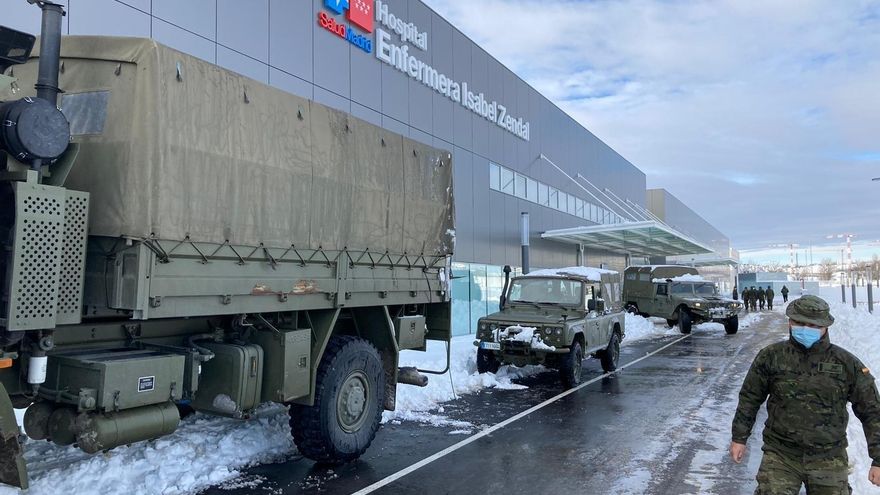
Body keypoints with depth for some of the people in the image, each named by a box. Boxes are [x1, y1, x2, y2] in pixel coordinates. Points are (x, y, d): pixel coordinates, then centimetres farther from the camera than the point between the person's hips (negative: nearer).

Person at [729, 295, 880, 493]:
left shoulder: (847, 363, -2)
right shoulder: (771, 356, -2)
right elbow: (750, 398, 8)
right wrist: (739, 437, 10)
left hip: (829, 460, 1)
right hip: (780, 455, -1)